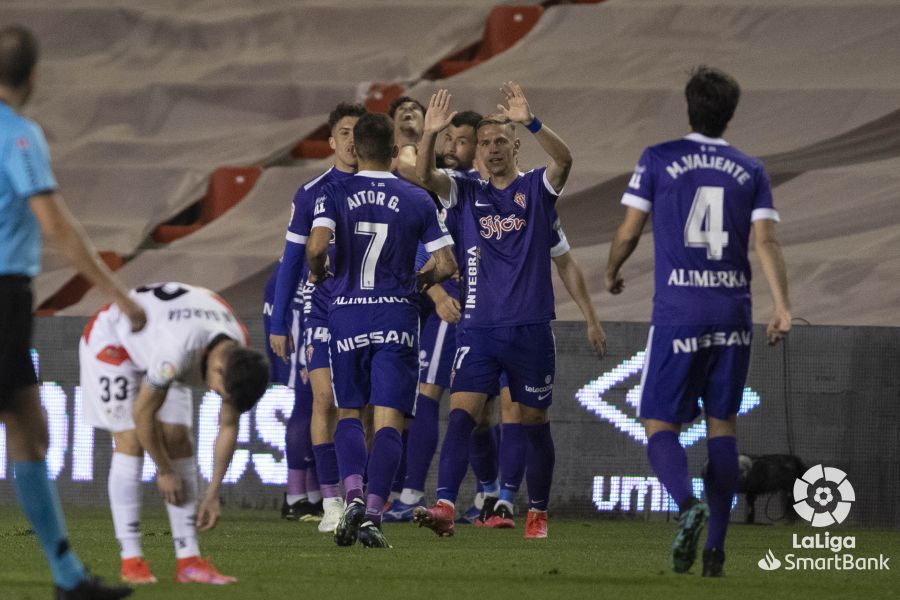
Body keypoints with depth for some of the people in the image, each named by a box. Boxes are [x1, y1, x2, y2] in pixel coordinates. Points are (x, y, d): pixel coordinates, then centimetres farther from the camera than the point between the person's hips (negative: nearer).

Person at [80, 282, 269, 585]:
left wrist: (212, 495, -8)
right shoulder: (177, 352, -43)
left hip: (151, 345, 7)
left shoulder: (240, 356, -19)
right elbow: (142, 414, -29)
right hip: (110, 340, -7)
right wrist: (165, 471, -16)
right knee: (131, 440, -16)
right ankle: (131, 560, -12)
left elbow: (229, 427, -8)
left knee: (179, 440, -4)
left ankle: (189, 560, -6)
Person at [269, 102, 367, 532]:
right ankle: (331, 501, -7)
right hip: (322, 309, -1)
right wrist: (278, 323, 4)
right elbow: (291, 261, 6)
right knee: (325, 400, -10)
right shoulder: (312, 194, 2)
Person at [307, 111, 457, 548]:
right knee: (388, 421, -1)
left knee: (348, 414, 14)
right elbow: (446, 264, 1)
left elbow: (316, 245, -16)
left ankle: (353, 495, -9)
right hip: (396, 318, 0)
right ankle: (373, 514, -13)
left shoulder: (335, 194, -1)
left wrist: (316, 270, 6)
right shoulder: (417, 200, 2)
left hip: (347, 315, 0)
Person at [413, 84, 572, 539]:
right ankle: (445, 507, -24)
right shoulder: (467, 194, 11)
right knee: (460, 415, -13)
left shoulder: (537, 189, 4)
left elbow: (563, 160, -17)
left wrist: (529, 122, -34)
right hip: (478, 328, 1)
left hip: (530, 328, -1)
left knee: (534, 423, 7)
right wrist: (429, 135, -24)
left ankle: (538, 514, 19)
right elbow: (425, 178, -5)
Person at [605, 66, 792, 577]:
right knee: (722, 425, 12)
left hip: (677, 310, -2)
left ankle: (689, 504, -28)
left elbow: (629, 232, 3)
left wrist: (613, 273, 23)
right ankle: (716, 548, 8)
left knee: (661, 425, 2)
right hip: (733, 313, 2)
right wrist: (782, 307, -9)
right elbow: (766, 240, -4)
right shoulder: (751, 171, 7)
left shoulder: (658, 160, 1)